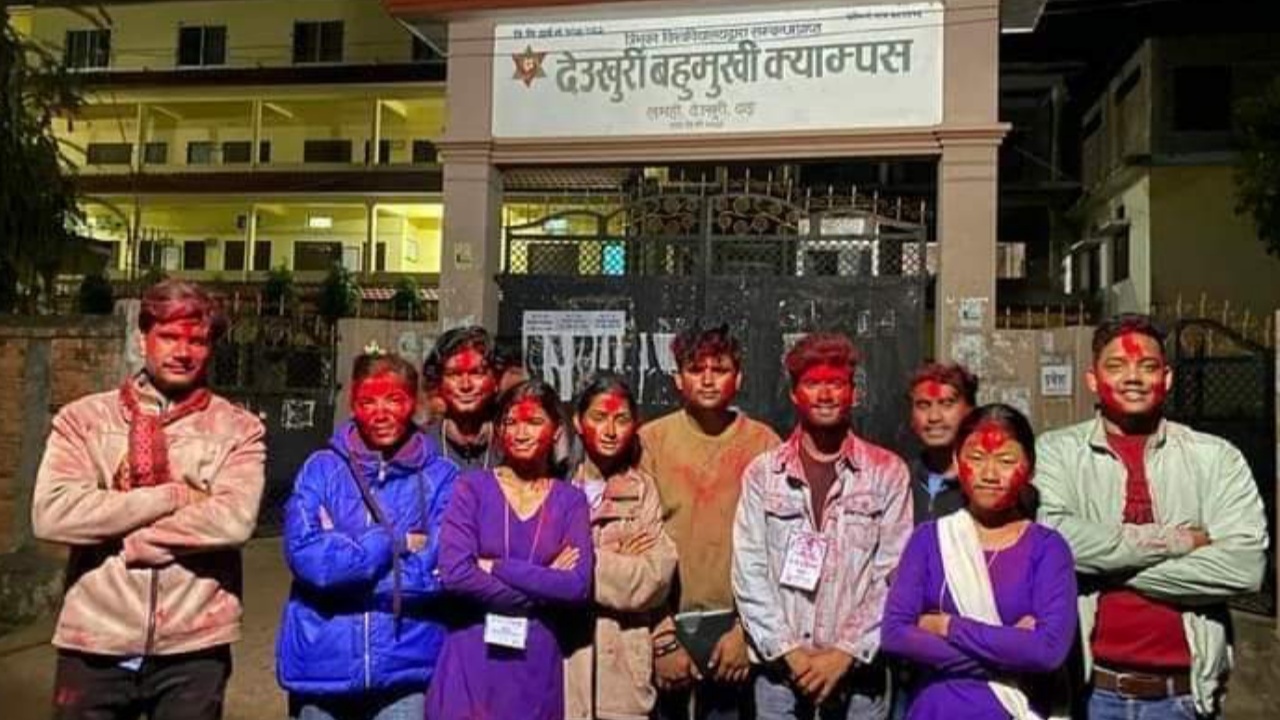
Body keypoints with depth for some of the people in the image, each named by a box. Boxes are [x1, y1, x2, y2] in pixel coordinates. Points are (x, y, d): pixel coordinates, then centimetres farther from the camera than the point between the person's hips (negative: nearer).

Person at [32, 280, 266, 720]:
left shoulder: (238, 429, 1)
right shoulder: (83, 418, 4)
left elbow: (234, 520, -14)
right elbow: (51, 514, -10)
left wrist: (127, 538, -10)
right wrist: (173, 496, -12)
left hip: (193, 646, 0)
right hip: (95, 642, 1)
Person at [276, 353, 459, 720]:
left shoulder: (441, 477, -2)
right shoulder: (321, 469, 1)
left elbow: (441, 571, -11)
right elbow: (304, 555, -11)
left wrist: (343, 561, -9)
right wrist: (393, 543, -11)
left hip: (407, 666, -1)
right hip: (323, 664, 1)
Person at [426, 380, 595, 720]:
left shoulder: (570, 500, 2)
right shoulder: (473, 487, -2)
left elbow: (578, 586, -10)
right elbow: (454, 573, -14)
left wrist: (496, 567, -14)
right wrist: (542, 589, -10)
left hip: (537, 666, 2)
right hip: (471, 661, -1)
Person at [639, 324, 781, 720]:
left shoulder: (763, 443, 0)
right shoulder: (650, 441, -3)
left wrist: (746, 629, -7)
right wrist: (663, 637, -8)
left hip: (733, 624, 1)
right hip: (664, 624, 0)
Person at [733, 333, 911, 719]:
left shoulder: (888, 473, 1)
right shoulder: (761, 474, 3)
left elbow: (893, 577, -3)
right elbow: (749, 574, -1)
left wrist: (846, 651, -9)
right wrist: (788, 650, -8)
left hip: (859, 669, 0)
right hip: (780, 669, 1)